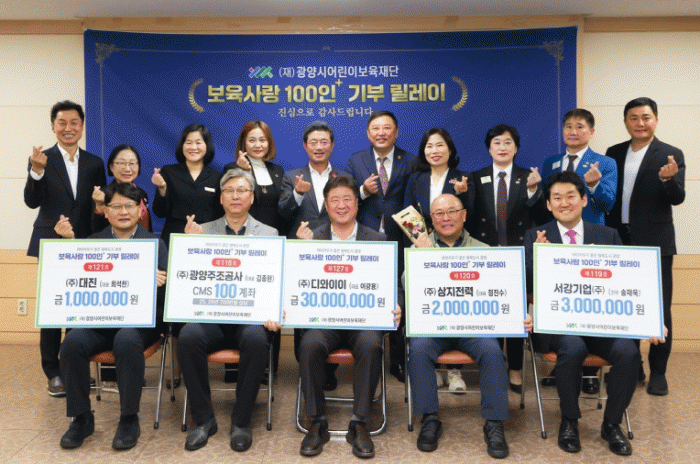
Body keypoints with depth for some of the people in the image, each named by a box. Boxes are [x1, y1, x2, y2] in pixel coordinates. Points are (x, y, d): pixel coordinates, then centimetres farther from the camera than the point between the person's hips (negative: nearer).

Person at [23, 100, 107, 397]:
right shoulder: (42, 160, 1)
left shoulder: (94, 163, 9)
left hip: (84, 246, 2)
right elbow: (32, 201, -10)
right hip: (50, 245, -2)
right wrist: (36, 172, -24)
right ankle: (54, 373, 13)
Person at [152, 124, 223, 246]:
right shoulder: (168, 172, 7)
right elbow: (159, 213, 3)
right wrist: (162, 189, -12)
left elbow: (220, 215, 11)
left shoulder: (217, 177, 8)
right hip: (173, 239, 0)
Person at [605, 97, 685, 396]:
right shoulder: (614, 153, 8)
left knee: (659, 309, 2)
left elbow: (678, 198, -11)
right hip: (619, 242, 4)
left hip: (654, 243, -3)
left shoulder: (671, 155, -3)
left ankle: (658, 372, 13)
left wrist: (668, 179, -31)